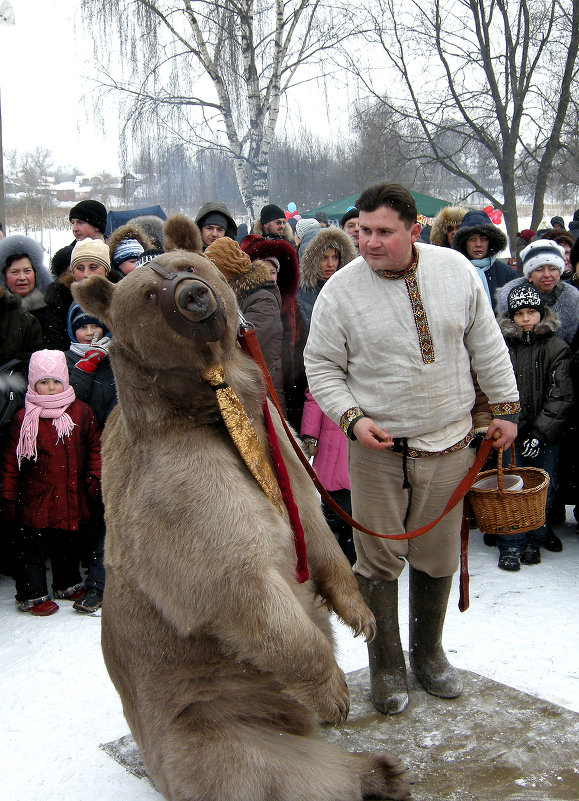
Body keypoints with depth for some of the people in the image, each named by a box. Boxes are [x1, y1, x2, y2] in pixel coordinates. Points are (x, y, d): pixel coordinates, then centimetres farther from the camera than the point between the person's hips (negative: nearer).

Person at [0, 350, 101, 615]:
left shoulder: (80, 412, 0)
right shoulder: (24, 418, -8)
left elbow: (94, 445, 10)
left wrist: (94, 476, 2)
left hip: (72, 496, 3)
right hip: (36, 497, -3)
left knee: (67, 543, 19)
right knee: (34, 547, 4)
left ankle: (67, 585, 37)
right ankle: (31, 595, 18)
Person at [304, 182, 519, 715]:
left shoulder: (457, 270, -1)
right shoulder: (341, 290, -8)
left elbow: (487, 345, 8)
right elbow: (321, 366, -1)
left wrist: (505, 407, 8)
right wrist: (352, 417, -14)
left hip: (448, 445, 2)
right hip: (376, 447, -2)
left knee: (438, 559, 13)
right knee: (378, 560, 5)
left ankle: (429, 652, 34)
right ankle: (387, 666, 23)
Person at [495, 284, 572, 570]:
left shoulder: (557, 348, 1)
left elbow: (561, 397, -3)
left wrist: (540, 433, -9)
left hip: (546, 436, 0)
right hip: (512, 432, 0)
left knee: (543, 490, 3)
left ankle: (534, 541, 20)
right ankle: (510, 546, 7)